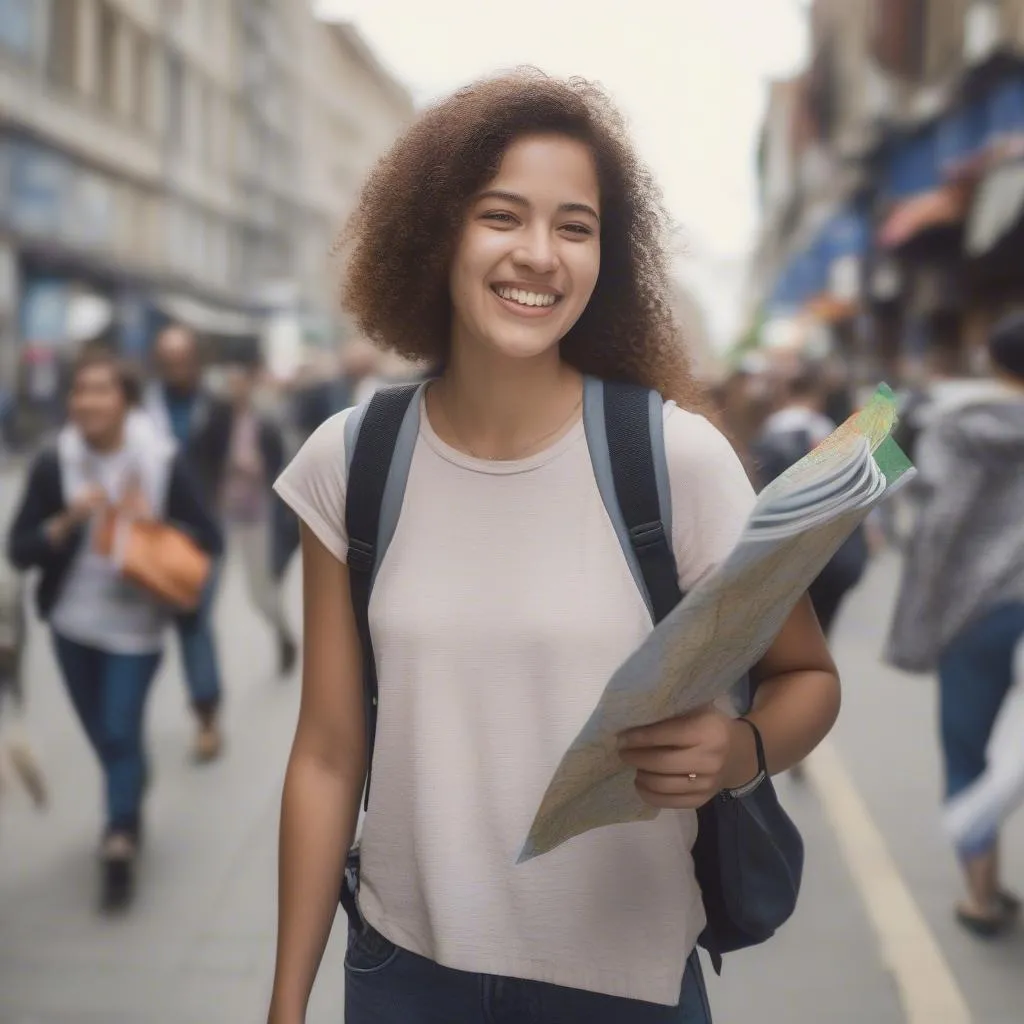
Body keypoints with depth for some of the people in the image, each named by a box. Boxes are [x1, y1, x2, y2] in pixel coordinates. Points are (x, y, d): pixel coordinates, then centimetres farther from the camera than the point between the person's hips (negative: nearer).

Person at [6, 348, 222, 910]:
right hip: (73, 623, 3)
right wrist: (68, 521, -23)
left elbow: (208, 539, -7)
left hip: (136, 623, -3)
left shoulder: (162, 463, -11)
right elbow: (18, 550, -7)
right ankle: (128, 816, 41)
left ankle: (119, 847, 5)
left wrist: (154, 528, -23)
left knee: (121, 733, -8)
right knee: (104, 737, 15)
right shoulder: (52, 465, -7)